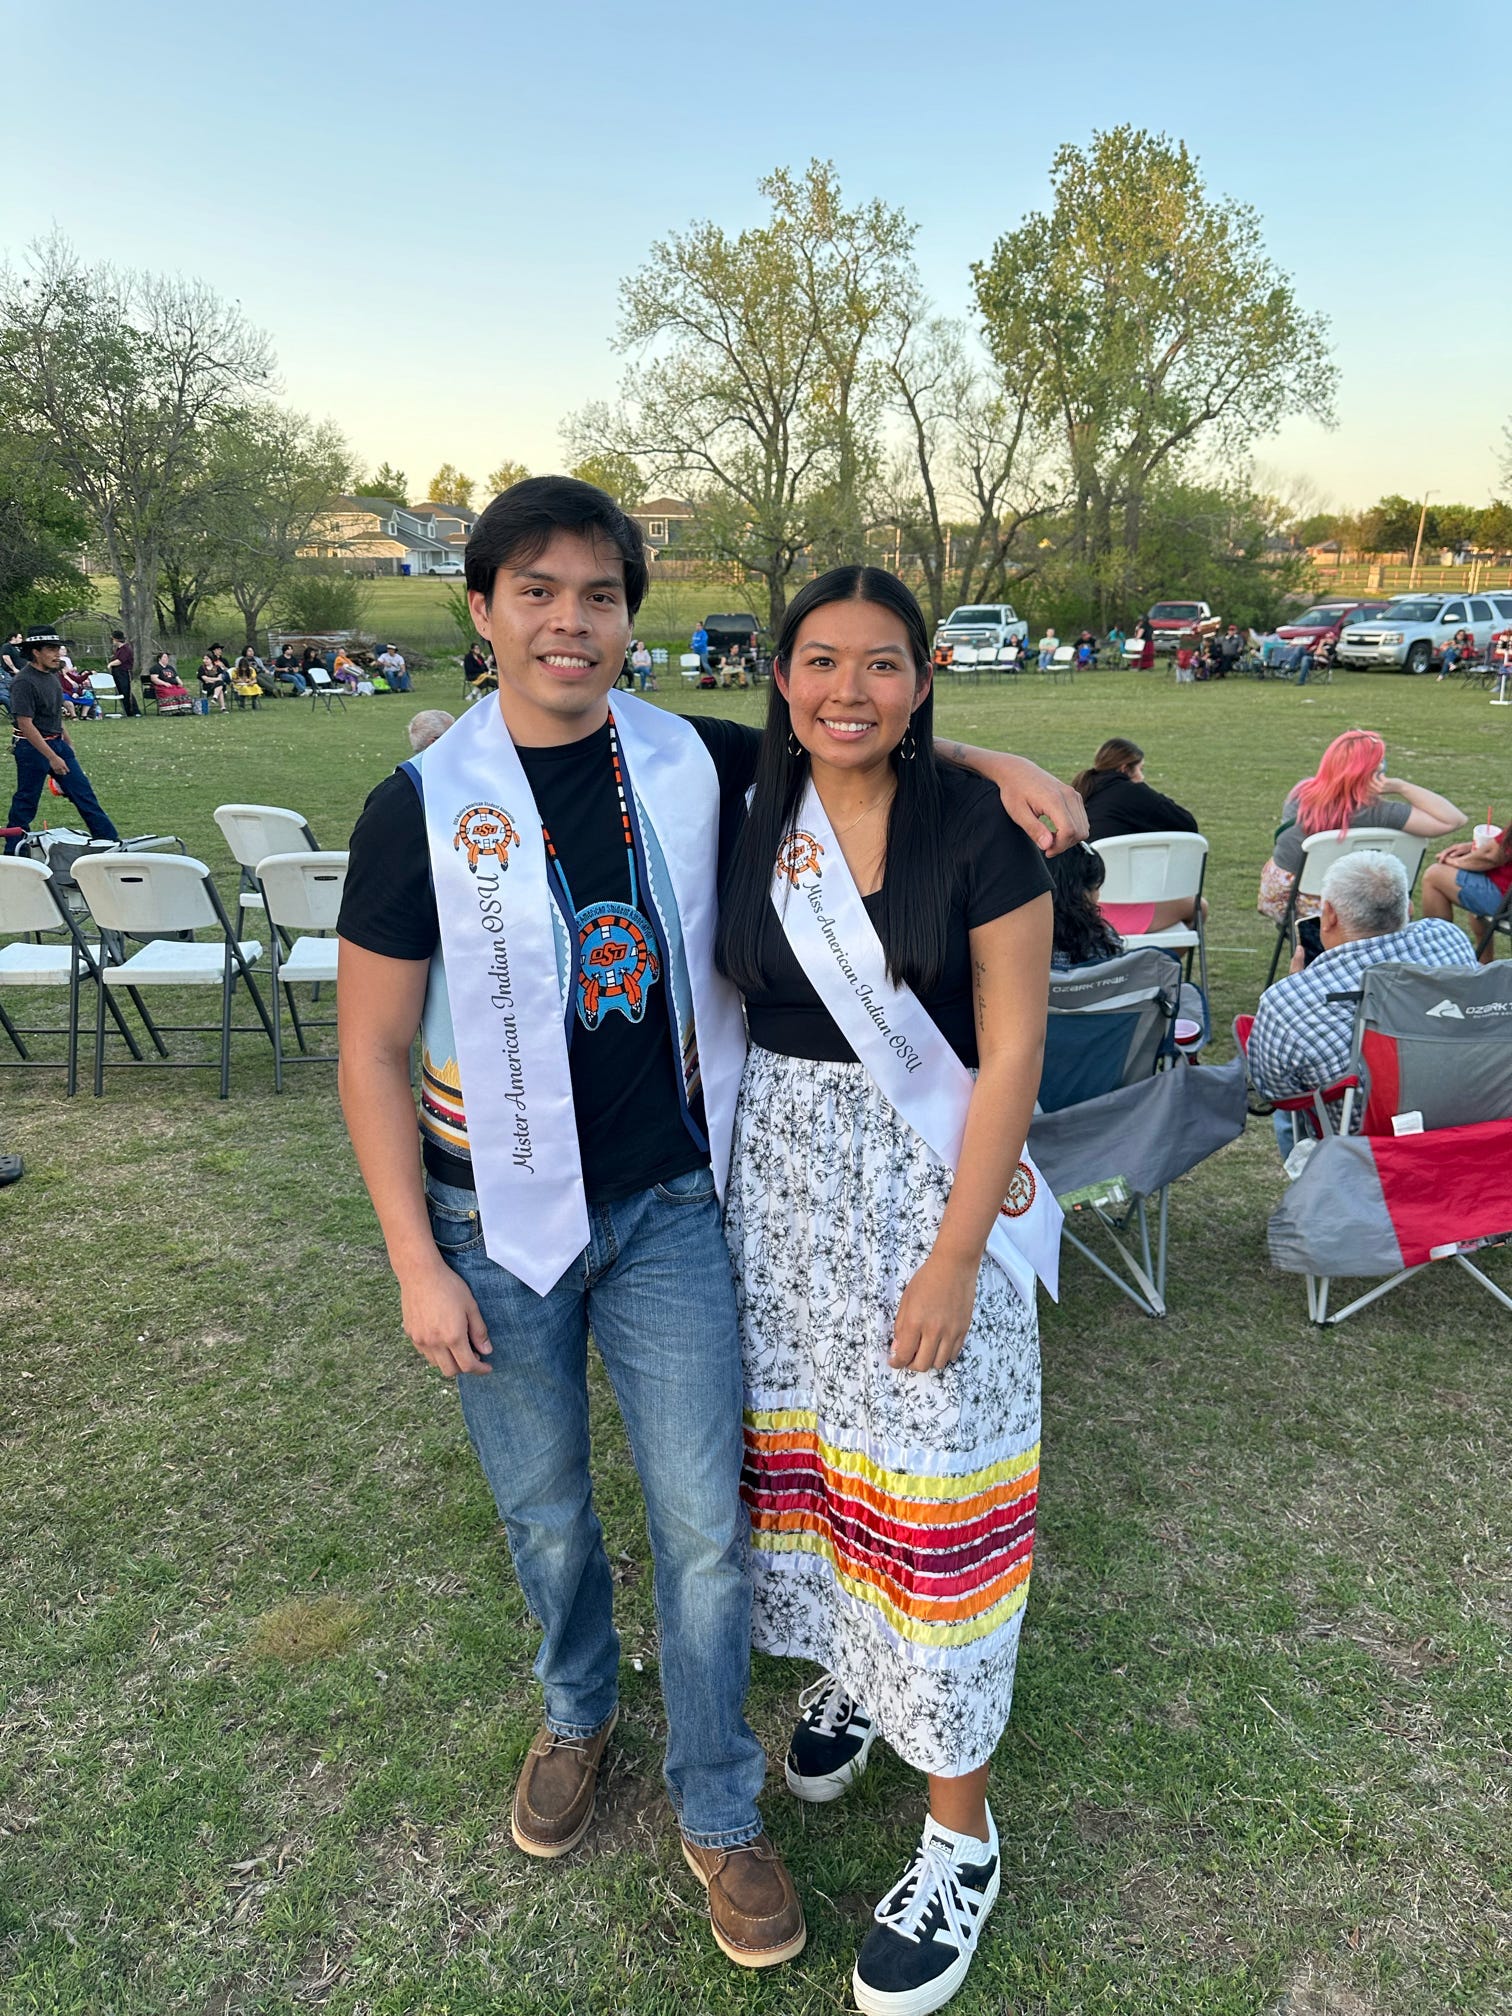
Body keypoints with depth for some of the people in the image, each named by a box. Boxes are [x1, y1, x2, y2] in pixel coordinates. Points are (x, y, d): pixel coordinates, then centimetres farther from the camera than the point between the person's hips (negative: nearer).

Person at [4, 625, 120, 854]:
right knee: (25, 802, 2)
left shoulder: (52, 676, 7)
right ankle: (12, 853, 14)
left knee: (83, 792, 7)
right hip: (33, 748, -8)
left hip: (58, 744, 8)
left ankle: (110, 841, 12)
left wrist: (69, 746, 22)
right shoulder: (23, 682, -19)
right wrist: (52, 757, -25)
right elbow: (25, 724, -23)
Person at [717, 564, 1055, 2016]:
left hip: (931, 1183, -4)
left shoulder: (976, 827, -12)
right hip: (780, 1174, 5)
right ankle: (845, 1662, 48)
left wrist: (955, 1256, -15)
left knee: (930, 1478, 2)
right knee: (797, 1426, 18)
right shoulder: (751, 820, 1)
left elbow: (1011, 1050, -13)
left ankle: (959, 1828, 23)